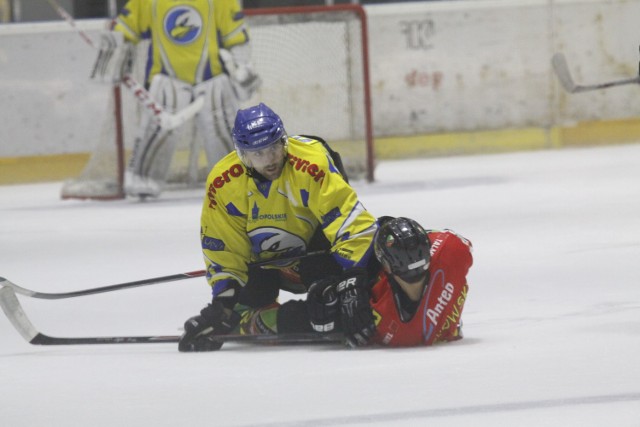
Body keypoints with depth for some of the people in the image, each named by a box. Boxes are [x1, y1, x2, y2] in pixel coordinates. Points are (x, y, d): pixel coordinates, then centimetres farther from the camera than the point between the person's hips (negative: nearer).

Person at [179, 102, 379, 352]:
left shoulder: (312, 161, -34)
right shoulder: (222, 184, -21)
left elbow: (352, 221, -36)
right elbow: (221, 249, -9)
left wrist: (353, 276, -45)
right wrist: (223, 300, -19)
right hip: (265, 260, 4)